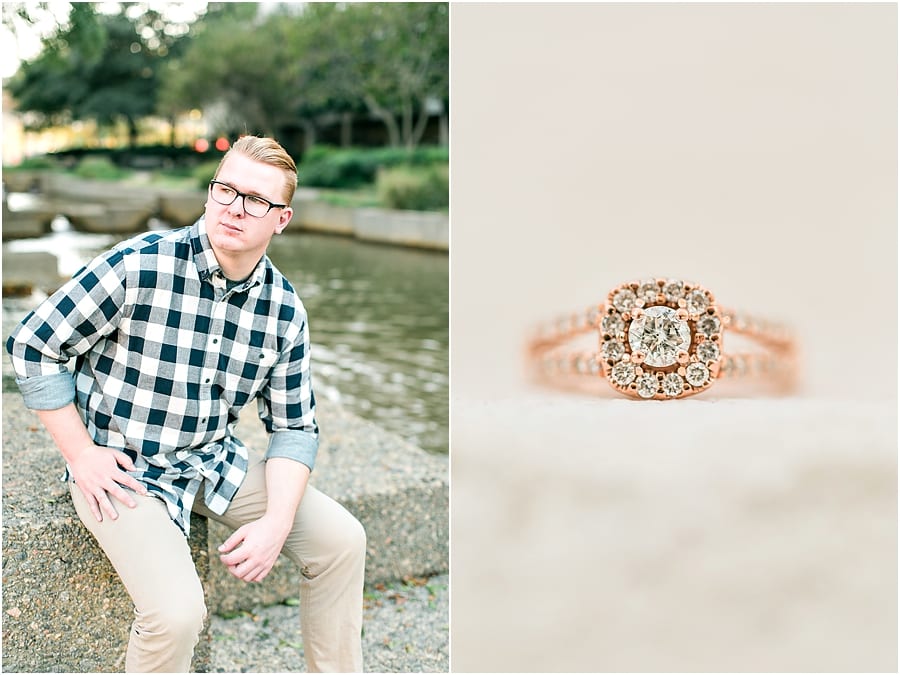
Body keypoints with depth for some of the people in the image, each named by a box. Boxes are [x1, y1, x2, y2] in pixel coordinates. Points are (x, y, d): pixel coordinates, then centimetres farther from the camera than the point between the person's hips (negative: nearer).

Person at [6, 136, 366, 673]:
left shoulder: (285, 311, -4)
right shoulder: (139, 265, -19)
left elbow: (294, 426, 2)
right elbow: (34, 346, -9)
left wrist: (277, 522, -13)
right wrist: (81, 454, -10)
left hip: (214, 462, 5)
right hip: (119, 469, -5)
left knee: (342, 539, -3)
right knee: (176, 611, -26)